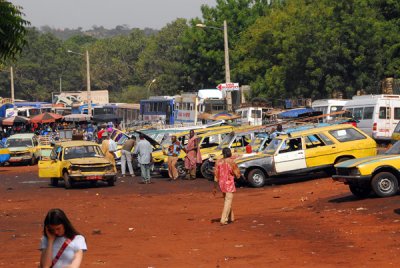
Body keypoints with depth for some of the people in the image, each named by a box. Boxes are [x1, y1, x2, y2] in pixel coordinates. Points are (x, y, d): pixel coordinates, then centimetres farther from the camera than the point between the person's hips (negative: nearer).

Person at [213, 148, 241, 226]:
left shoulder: (219, 162, -1)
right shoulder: (232, 162, -12)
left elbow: (216, 176, 1)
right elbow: (237, 175, -7)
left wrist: (215, 188, 6)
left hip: (221, 183, 5)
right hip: (229, 184, -5)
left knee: (227, 200, 21)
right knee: (228, 202, -3)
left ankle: (231, 218, 29)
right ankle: (223, 220, -11)